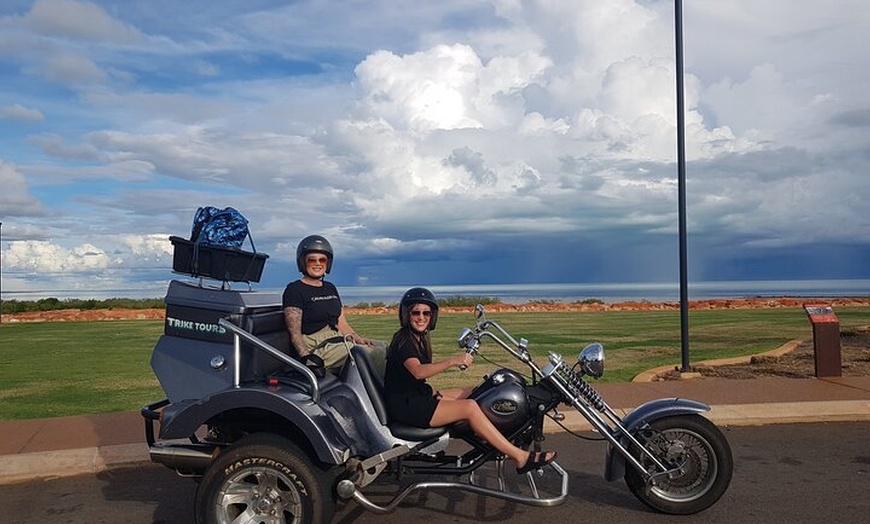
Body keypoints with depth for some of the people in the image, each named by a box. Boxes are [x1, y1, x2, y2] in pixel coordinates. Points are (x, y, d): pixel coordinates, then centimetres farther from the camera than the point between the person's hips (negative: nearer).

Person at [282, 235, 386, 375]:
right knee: (377, 354, -23)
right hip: (317, 347, -9)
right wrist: (307, 359, -26)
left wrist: (360, 340, 2)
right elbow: (295, 333, -12)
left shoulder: (330, 288, 20)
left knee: (385, 347, -5)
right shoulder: (294, 290, -4)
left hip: (338, 340, 9)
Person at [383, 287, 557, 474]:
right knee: (470, 407, -20)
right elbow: (417, 371, -34)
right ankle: (520, 457, -17)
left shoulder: (420, 338, 14)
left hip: (418, 396, 10)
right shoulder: (403, 339, -15)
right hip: (404, 405, -10)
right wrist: (452, 361, -43)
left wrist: (434, 394, 4)